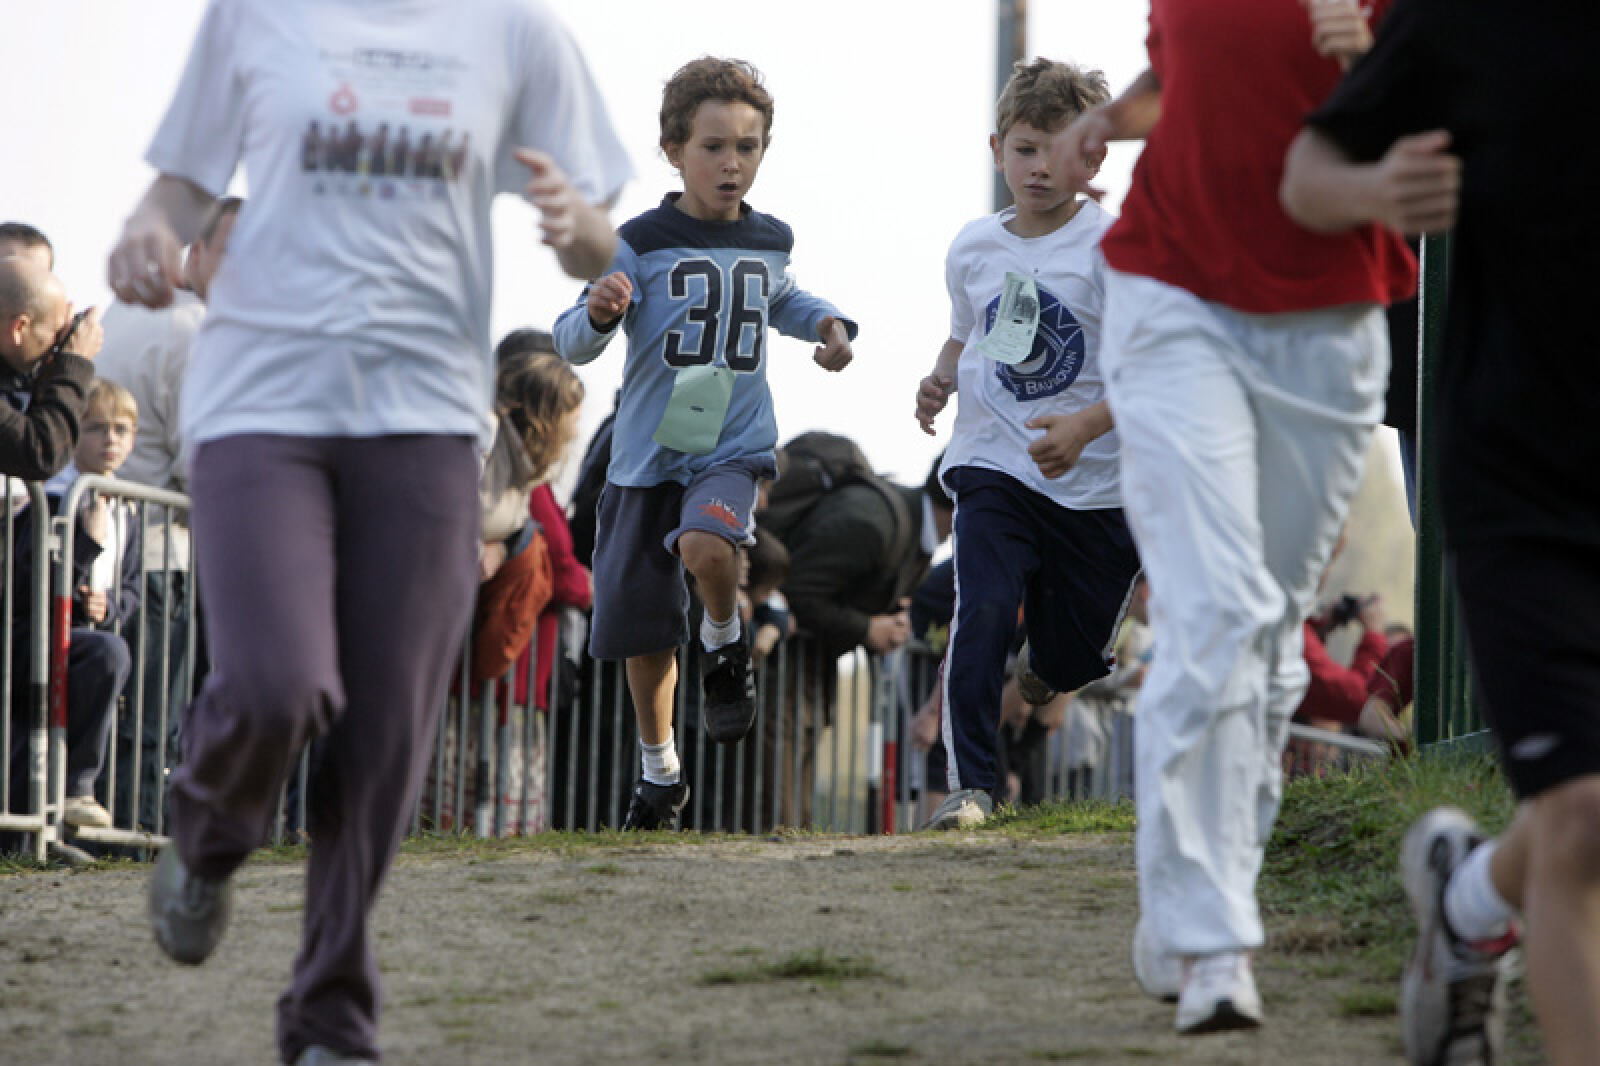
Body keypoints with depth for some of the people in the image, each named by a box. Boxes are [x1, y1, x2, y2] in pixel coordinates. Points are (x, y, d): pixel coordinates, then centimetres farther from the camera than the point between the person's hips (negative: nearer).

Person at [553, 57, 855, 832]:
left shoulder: (769, 243, 6)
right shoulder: (642, 245, -8)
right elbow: (571, 344, -10)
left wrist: (825, 325, 11)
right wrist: (598, 313, -32)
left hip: (732, 447, 1)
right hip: (646, 453, -1)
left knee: (705, 545, -33)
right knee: (643, 632, 7)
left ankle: (725, 645, -1)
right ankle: (659, 770, 28)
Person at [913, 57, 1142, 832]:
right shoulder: (974, 250, 5)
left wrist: (1087, 426, -29)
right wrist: (940, 381, 4)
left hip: (1095, 484, -2)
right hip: (994, 467, 2)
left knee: (1067, 663, 9)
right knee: (982, 616, -21)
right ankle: (970, 781, -16)